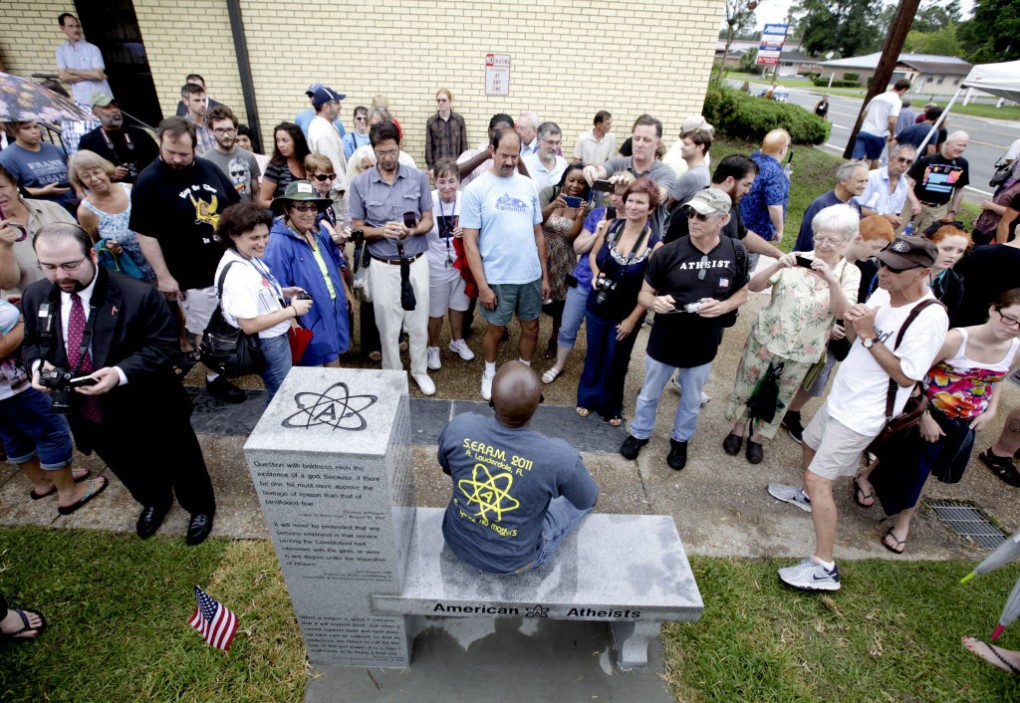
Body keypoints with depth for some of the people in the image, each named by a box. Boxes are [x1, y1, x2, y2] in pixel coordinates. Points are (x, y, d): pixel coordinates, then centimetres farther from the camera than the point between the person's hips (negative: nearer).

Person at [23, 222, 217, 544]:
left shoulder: (138, 295, -23)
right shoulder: (35, 297, -5)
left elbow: (165, 347, -20)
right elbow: (31, 342, 11)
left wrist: (122, 373, -33)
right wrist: (38, 364, -12)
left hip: (150, 412, -5)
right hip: (89, 416, 6)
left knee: (179, 465, 16)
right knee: (130, 471, 29)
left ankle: (201, 507, 44)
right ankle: (153, 501, 59)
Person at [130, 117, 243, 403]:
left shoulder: (209, 168, 3)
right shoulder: (148, 181, -12)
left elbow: (235, 207, 13)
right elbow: (145, 234, -11)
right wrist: (164, 276, -13)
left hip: (230, 262, 5)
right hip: (194, 274, -5)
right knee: (206, 330, 6)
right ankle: (214, 379, 22)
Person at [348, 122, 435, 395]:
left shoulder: (418, 177, -3)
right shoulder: (360, 183, -5)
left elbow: (428, 220, 2)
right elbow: (357, 228, -1)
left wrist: (412, 230, -20)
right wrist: (382, 231, -21)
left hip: (416, 262, 1)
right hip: (383, 265, -1)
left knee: (418, 323, 12)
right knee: (388, 325, 10)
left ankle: (420, 370, 33)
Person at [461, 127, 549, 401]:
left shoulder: (528, 185, 5)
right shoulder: (475, 189, -8)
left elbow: (538, 232, 10)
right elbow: (469, 242, -10)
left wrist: (544, 275, 9)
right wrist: (482, 285, -14)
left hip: (531, 275, 4)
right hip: (496, 278, -4)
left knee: (531, 327, 15)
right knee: (496, 328, 12)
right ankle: (490, 372, 38)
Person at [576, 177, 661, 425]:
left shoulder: (655, 244, -19)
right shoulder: (610, 226, -9)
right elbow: (593, 254, 8)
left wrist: (632, 319, -10)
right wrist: (596, 275, -12)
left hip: (626, 314, -2)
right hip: (597, 307, 3)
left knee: (616, 363, 16)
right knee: (594, 356, 20)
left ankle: (611, 407, 40)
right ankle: (587, 398, 44)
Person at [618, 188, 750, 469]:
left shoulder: (736, 253, -10)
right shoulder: (668, 253, -17)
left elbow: (742, 292, 4)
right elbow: (644, 293, -8)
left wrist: (723, 306, -18)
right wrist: (654, 302, -32)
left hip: (704, 344, 2)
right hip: (664, 341, -1)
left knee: (691, 401, 22)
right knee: (649, 395, 19)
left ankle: (680, 441, 48)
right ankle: (639, 434, 45)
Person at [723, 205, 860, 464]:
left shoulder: (850, 273, -4)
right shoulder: (796, 260, -6)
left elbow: (842, 313, -19)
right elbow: (753, 286, -12)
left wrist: (832, 280, -32)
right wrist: (777, 265, -28)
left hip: (802, 352, 1)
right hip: (765, 339, 0)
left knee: (780, 399, 16)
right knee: (746, 385, 12)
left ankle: (758, 436, 37)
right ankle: (738, 428, 35)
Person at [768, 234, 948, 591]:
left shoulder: (930, 317, -23)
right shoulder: (882, 293, -2)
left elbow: (906, 376, -23)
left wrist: (868, 335, -25)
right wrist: (852, 322, -13)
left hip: (861, 414, -9)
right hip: (840, 397, 9)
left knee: (818, 479, -9)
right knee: (811, 443, 28)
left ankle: (824, 567, 1)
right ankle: (807, 495, 57)